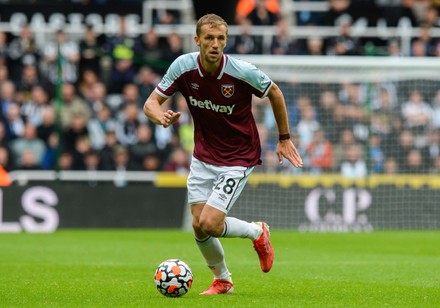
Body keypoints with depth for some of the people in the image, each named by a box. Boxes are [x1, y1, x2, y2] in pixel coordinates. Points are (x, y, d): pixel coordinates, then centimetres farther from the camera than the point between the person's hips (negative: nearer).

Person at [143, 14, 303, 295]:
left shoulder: (243, 72, -22)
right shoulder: (183, 67, -14)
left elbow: (275, 93, -3)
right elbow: (151, 102, -9)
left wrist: (284, 138, 4)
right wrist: (161, 117, -33)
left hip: (238, 158, -4)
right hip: (203, 157, 4)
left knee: (209, 224, -15)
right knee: (199, 227, 3)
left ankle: (258, 233, 15)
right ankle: (222, 280, 29)